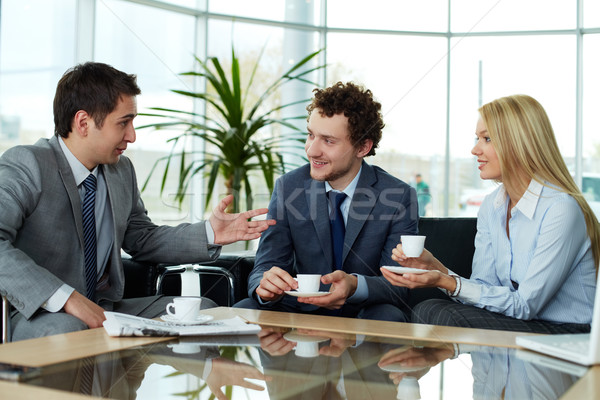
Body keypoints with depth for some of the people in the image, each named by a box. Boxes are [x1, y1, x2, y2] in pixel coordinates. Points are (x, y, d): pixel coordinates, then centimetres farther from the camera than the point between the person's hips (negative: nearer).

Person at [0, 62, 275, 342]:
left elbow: (141, 239, 21)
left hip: (103, 309, 8)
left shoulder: (122, 170, 10)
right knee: (66, 329, -42)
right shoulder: (25, 165, -13)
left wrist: (209, 234, 7)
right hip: (34, 315, -7)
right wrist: (65, 297, -37)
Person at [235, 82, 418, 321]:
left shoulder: (399, 197, -10)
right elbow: (264, 267, -6)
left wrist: (355, 286, -37)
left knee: (387, 316, -34)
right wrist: (265, 286, -32)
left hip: (365, 313, 0)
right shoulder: (287, 188, -4)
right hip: (301, 310, 1)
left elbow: (397, 284, -13)